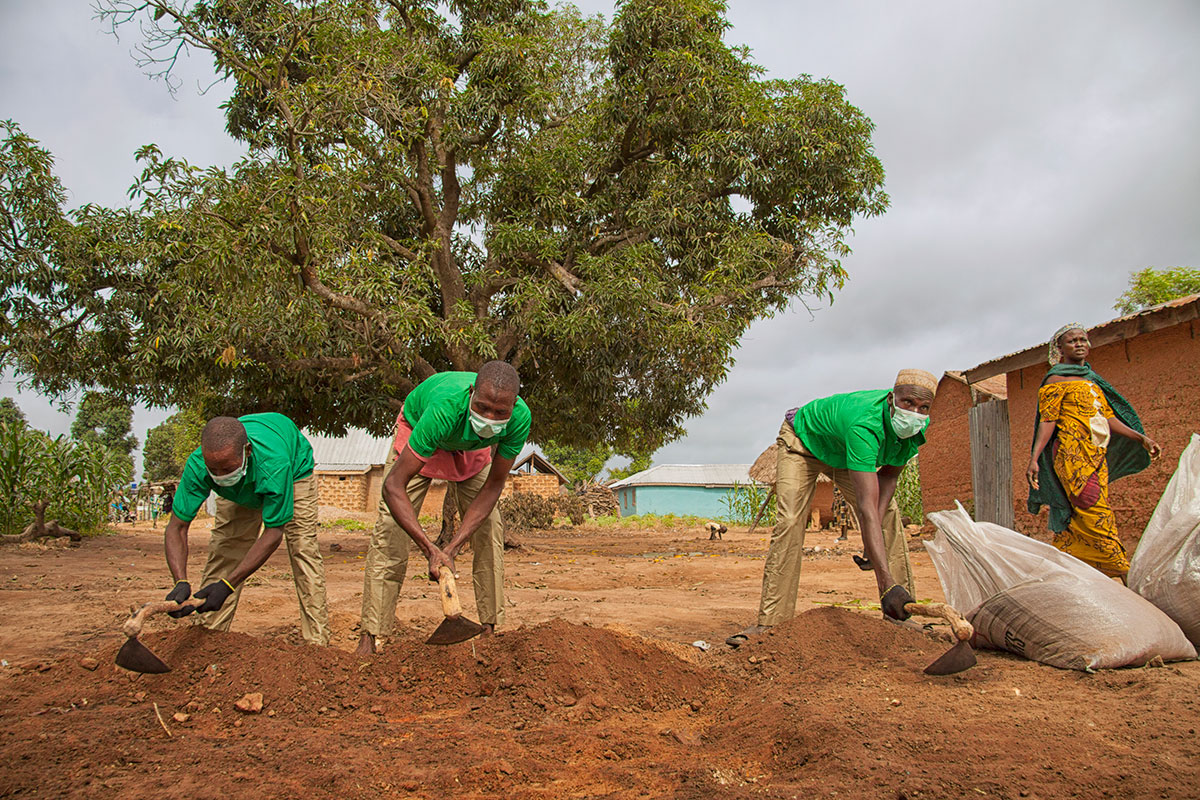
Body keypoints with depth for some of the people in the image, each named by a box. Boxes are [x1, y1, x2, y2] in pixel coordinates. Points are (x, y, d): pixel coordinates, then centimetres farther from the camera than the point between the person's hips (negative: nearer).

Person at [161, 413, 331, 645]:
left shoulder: (274, 463, -48)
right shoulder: (197, 465, -37)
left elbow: (273, 532, -38)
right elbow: (177, 527, -29)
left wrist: (227, 585, -43)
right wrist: (181, 582, -46)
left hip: (295, 468, -3)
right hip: (240, 488, 4)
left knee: (303, 549, -15)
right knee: (222, 551, -7)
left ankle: (317, 642, -9)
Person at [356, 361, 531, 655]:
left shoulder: (520, 418, -36)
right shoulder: (445, 407, -47)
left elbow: (493, 485, -24)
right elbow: (393, 485, -43)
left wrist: (453, 547, -32)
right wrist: (431, 550, -49)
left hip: (471, 448, 3)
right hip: (418, 427, -3)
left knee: (489, 529, -7)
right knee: (390, 530, -13)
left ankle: (491, 629, 2)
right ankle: (369, 638, -7)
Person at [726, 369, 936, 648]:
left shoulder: (918, 425, -24)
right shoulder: (865, 426, -47)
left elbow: (889, 473, -8)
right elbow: (866, 508, -52)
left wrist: (874, 531, -23)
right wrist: (886, 585, -57)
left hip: (844, 450, 7)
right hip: (802, 440, -7)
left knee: (889, 516, -3)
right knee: (789, 522, -22)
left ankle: (903, 615, 6)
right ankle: (772, 620, -18)